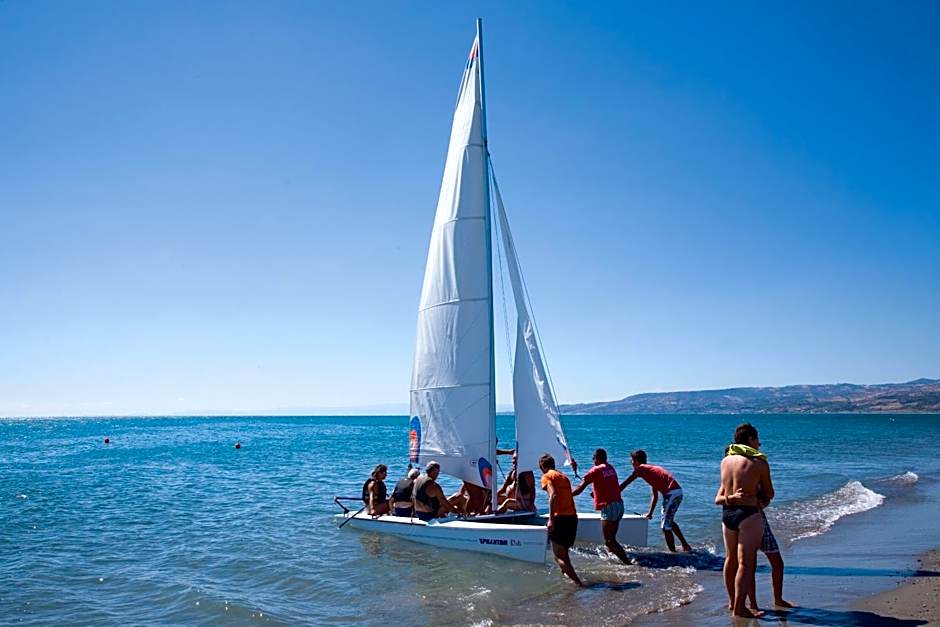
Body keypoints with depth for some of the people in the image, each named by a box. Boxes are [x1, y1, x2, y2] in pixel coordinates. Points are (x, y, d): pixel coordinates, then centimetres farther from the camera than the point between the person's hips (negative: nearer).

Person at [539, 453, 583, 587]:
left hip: (560, 517, -7)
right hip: (573, 517, 7)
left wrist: (551, 519, -20)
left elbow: (553, 495, -16)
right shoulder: (564, 476, 22)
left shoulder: (547, 476, 1)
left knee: (558, 557, -2)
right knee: (564, 553, 23)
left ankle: (578, 583, -12)